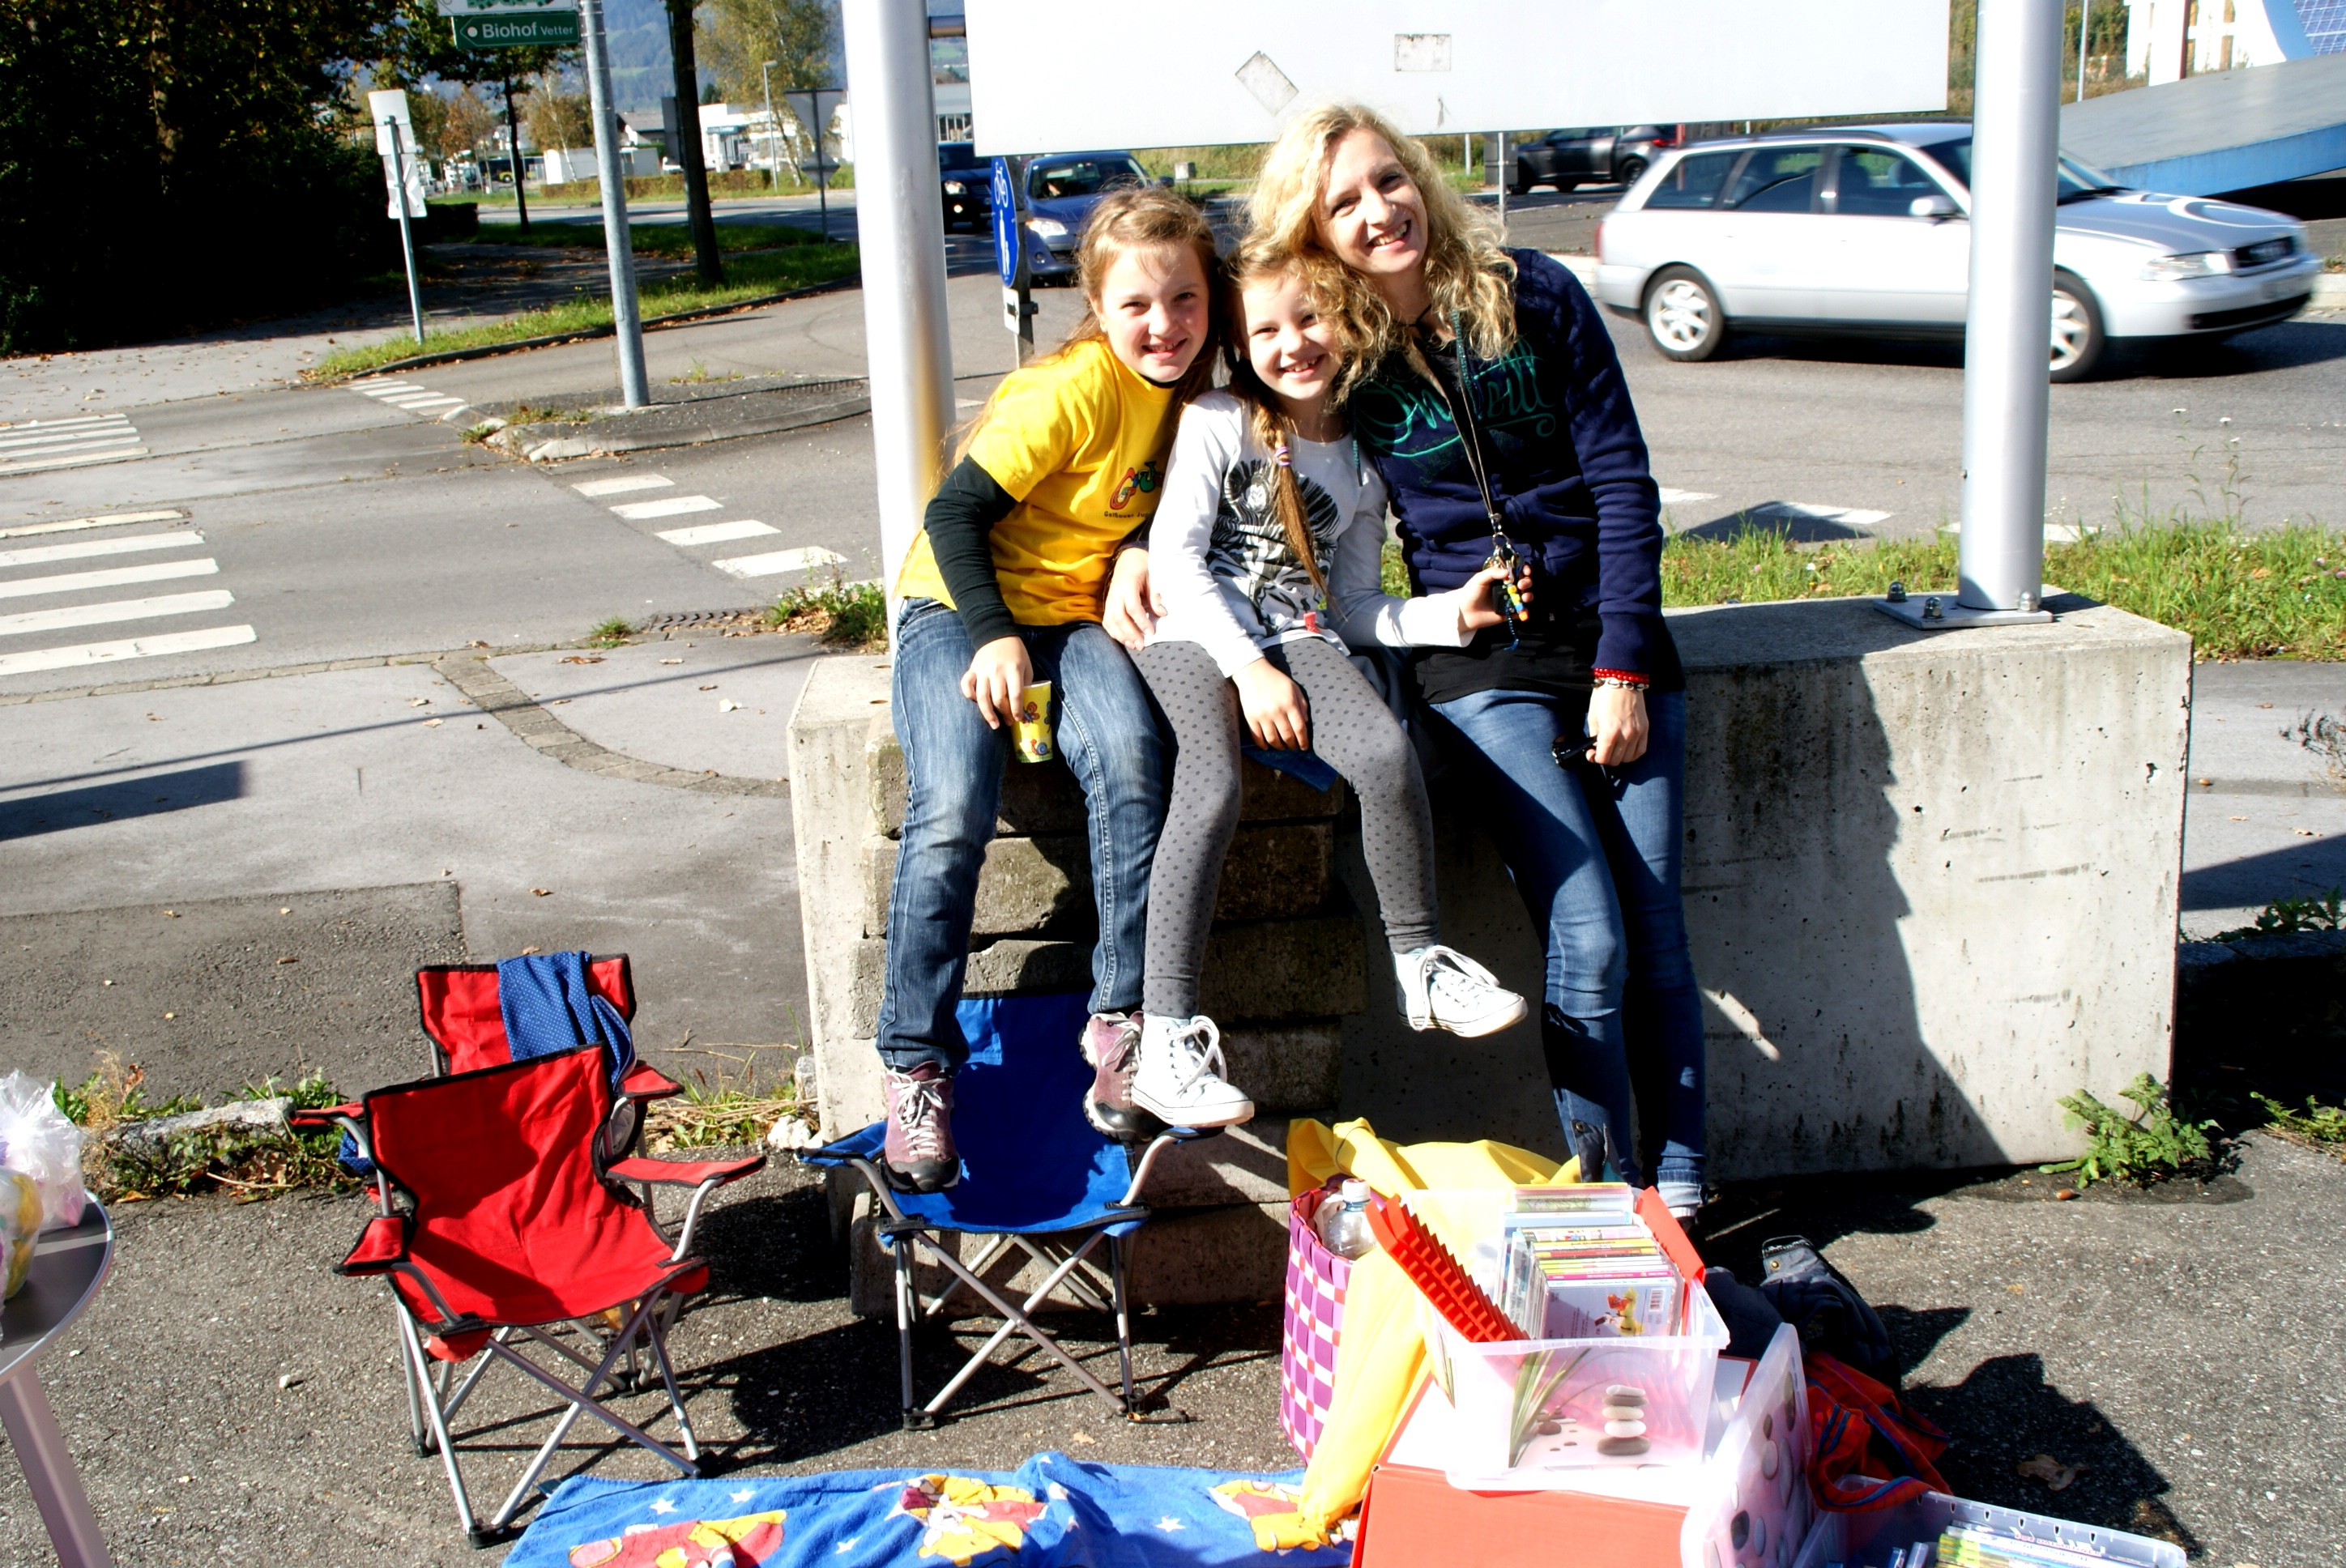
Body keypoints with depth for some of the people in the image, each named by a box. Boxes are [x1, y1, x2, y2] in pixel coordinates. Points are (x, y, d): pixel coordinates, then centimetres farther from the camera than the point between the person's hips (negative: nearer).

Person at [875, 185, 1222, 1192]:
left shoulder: (1184, 393, 7)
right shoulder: (1072, 389, -16)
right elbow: (957, 509, -16)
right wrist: (992, 637, -24)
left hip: (1072, 616, 5)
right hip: (959, 607, -4)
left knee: (1128, 756, -29)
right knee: (953, 810, -28)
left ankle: (1121, 1020, -21)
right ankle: (917, 1063, -14)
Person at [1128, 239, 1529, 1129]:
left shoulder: (1361, 462, 17)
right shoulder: (1218, 422, 4)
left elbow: (1354, 606, 16)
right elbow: (1174, 554, -5)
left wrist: (1450, 614, -3)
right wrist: (1248, 667, -14)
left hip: (1298, 638, 3)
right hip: (1195, 635, -3)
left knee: (1387, 753, -29)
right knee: (1212, 796, -32)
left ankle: (1422, 968, -11)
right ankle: (1166, 1039, -28)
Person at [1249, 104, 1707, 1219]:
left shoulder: (1534, 297, -3)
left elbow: (1623, 482, -2)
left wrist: (1624, 667, -7)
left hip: (1611, 637, 1)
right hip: (1481, 664, -1)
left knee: (1657, 933, 0)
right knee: (1588, 940, -12)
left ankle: (1683, 1190, 14)